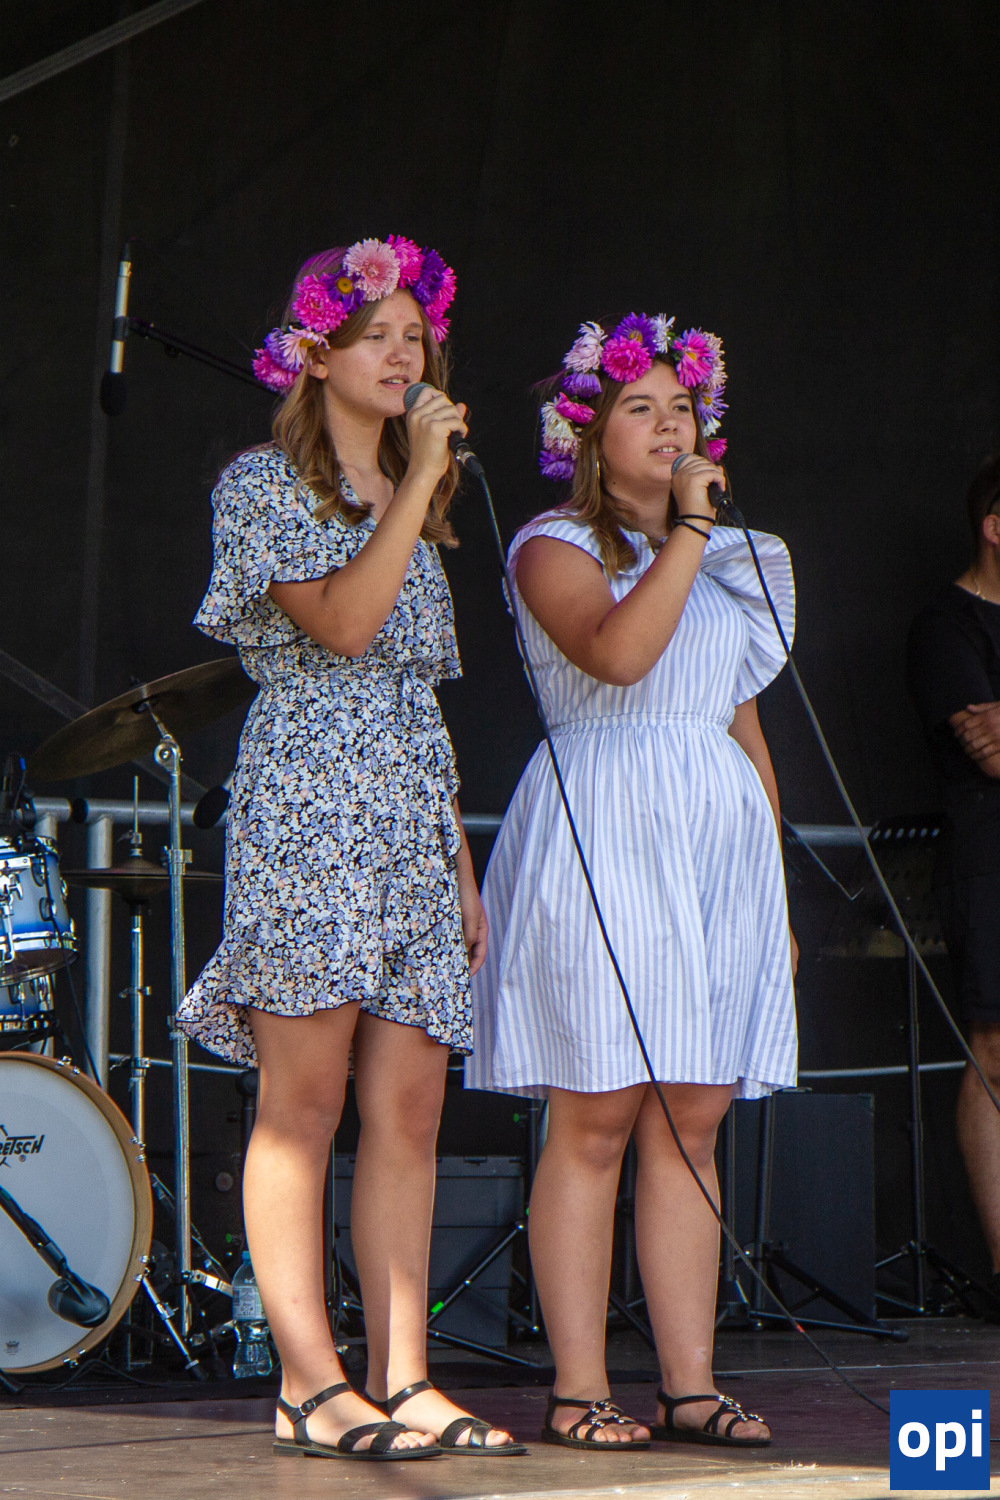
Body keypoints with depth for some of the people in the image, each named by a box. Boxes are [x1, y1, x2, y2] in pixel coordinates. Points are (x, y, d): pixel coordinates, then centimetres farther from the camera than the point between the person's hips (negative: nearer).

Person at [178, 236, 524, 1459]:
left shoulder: (410, 508, 22)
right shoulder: (262, 486, 2)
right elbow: (340, 623, -14)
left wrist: (461, 862, 17)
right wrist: (423, 480, -10)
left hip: (411, 812, 7)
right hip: (306, 802, -7)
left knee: (409, 1106, 0)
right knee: (303, 1100, -8)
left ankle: (403, 1380, -1)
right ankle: (311, 1387, -8)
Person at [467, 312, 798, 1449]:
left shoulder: (729, 561, 21)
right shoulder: (555, 547, 1)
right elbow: (616, 652, -20)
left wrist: (777, 875, 17)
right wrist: (688, 525, -13)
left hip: (720, 838, 6)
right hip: (603, 832, -6)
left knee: (692, 1122, 3)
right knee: (594, 1119, -8)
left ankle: (689, 1384, 3)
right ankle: (578, 1388, -5)